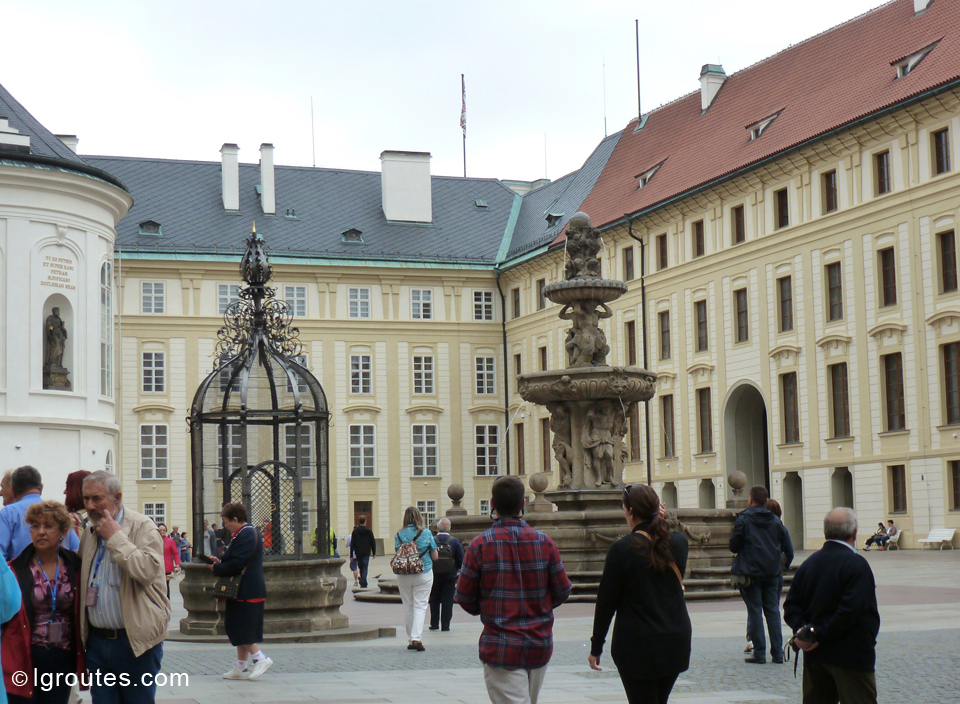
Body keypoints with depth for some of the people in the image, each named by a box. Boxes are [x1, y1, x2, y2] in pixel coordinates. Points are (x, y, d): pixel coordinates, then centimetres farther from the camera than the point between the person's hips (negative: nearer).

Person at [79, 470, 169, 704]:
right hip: (97, 640, 6)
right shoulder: (88, 534, 13)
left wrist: (115, 537, -17)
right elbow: (79, 582, 25)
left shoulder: (143, 527, -7)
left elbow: (148, 570, -24)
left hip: (135, 641, -6)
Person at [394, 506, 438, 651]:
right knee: (420, 607, -1)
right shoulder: (426, 533, -5)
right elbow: (435, 556, 1)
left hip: (403, 576, 2)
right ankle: (416, 638, -16)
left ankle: (411, 640, 15)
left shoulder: (399, 535, -1)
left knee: (408, 607, 11)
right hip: (424, 574, -2)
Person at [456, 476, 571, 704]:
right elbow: (562, 592, 4)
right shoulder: (544, 542, -2)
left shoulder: (480, 545, -9)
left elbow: (465, 599, -3)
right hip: (540, 646, 4)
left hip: (501, 648, -4)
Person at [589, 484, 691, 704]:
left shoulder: (622, 549, -14)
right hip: (676, 642, 5)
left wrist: (596, 647, 0)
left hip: (637, 646, -5)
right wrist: (660, 523, 9)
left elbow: (606, 601, -10)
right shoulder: (679, 542, 0)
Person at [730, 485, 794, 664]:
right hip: (772, 573, 4)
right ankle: (778, 653, 7)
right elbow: (788, 549, 5)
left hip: (750, 573, -4)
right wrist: (783, 566, 17)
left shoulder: (743, 520, -7)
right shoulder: (776, 521, 5)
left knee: (754, 612, 0)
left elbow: (733, 546, -5)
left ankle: (759, 653, -2)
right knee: (773, 611, 9)